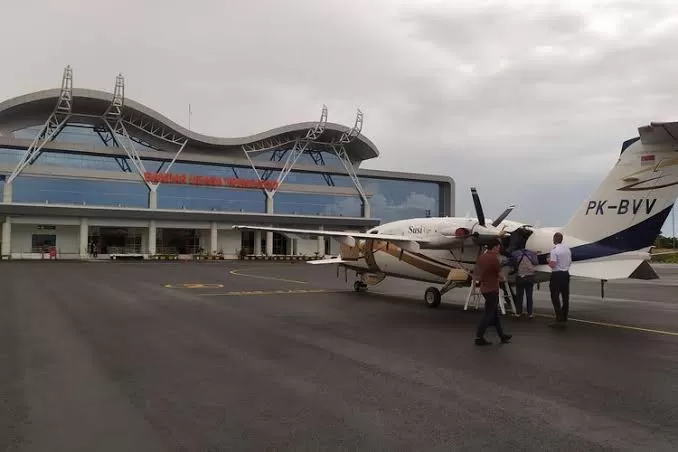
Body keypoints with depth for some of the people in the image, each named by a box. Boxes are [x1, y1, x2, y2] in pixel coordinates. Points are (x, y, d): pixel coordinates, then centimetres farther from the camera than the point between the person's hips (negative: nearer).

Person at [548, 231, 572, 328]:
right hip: (566, 274, 7)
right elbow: (569, 262, 15)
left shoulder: (554, 249, -16)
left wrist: (548, 260, -2)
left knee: (555, 297, -2)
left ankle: (559, 320, -6)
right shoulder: (567, 248, 6)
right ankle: (564, 319, 17)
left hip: (557, 275, -7)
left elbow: (552, 265, -21)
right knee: (565, 297, 10)